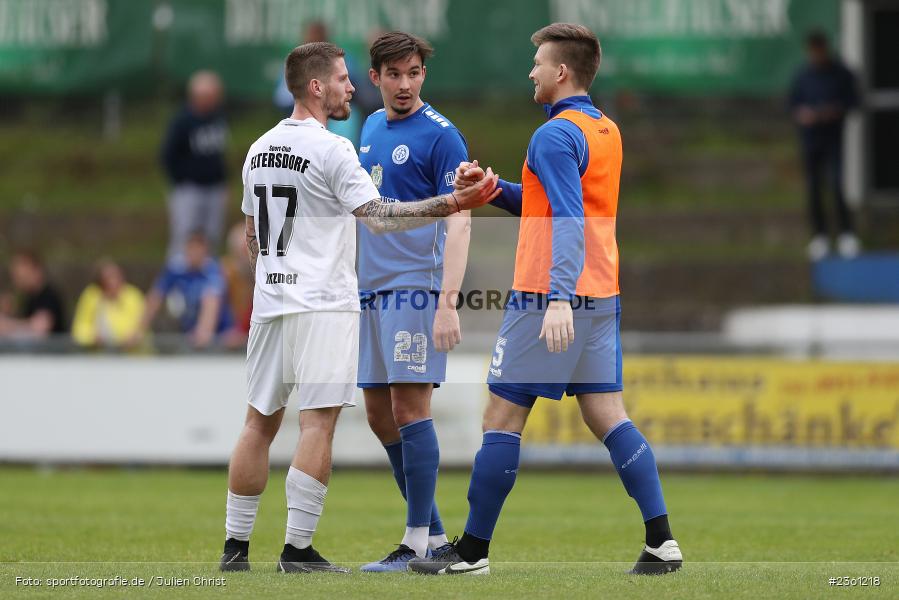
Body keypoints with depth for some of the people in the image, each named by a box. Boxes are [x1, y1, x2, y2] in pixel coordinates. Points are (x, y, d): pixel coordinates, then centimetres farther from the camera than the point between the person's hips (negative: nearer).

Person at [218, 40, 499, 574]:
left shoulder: (259, 150, 13)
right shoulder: (332, 150, -11)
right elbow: (378, 218, -18)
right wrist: (452, 205, -20)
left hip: (270, 302, 7)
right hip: (324, 305, -7)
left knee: (260, 422, 11)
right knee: (319, 423, -6)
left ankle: (236, 546, 13)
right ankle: (298, 549, -10)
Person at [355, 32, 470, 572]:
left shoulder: (440, 135, -8)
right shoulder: (371, 128, 14)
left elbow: (459, 222, -14)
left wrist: (448, 303, -22)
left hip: (416, 286, -8)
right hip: (373, 287, 8)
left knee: (409, 408, -10)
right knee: (380, 413, 8)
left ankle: (419, 544, -6)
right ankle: (436, 534, 17)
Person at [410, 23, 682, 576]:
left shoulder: (555, 136, -13)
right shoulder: (607, 131, 15)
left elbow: (568, 222, -24)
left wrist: (558, 298, -32)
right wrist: (493, 189, 16)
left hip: (546, 298, -8)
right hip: (602, 297, 8)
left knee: (502, 417, 0)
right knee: (607, 416, 6)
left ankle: (473, 551, 4)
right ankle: (662, 541, -5)